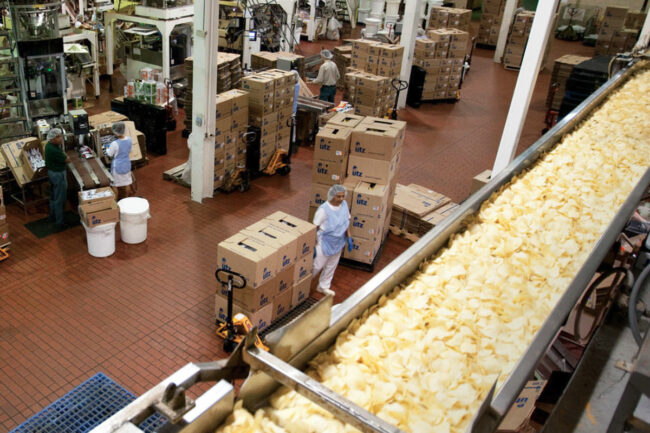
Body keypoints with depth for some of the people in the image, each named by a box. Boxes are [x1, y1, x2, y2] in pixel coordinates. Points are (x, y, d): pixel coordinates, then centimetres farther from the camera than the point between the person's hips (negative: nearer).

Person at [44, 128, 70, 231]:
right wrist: (64, 154, -4)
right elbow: (67, 160, -19)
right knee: (59, 200, -1)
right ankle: (60, 224, 6)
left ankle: (53, 216, 42)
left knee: (53, 196, 25)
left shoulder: (49, 145, 0)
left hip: (51, 172, 10)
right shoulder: (54, 150, -30)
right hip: (58, 175, -10)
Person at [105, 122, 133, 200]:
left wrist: (107, 149, 9)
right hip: (127, 164, 5)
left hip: (117, 166, -5)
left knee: (115, 185, 12)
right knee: (127, 183, 20)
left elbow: (109, 154, -10)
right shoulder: (129, 140, -11)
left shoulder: (114, 144, -27)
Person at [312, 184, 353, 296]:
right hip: (324, 243, -6)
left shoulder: (344, 204, -8)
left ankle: (323, 286, 43)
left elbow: (347, 221, 8)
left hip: (338, 243, 6)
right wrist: (313, 246, -19)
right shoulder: (324, 209, -27)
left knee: (331, 266, 21)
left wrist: (349, 237, 7)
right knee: (317, 266, 8)